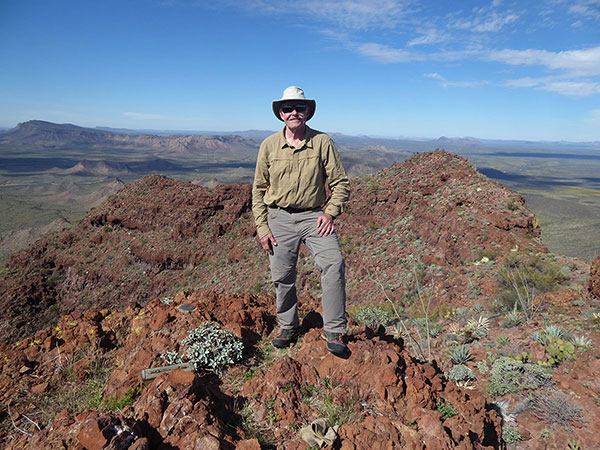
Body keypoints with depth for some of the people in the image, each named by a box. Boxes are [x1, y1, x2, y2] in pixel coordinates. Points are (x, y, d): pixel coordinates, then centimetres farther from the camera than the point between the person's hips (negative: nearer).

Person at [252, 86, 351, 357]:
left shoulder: (322, 142, 0)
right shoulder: (269, 145, 4)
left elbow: (340, 182, 4)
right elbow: (259, 189, 8)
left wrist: (330, 212, -10)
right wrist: (262, 227, 1)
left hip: (314, 215, -1)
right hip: (279, 218, 2)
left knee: (333, 264, -19)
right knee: (282, 276, 7)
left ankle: (334, 331, -6)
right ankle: (288, 326, 29)